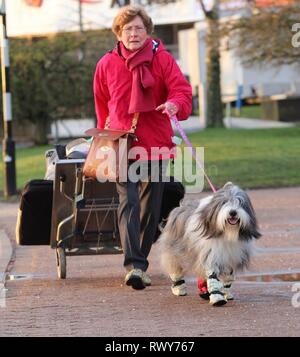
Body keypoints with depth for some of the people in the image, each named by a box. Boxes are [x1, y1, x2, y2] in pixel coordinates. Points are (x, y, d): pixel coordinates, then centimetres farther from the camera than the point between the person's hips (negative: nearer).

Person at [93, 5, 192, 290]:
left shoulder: (162, 59, -1)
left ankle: (140, 263, 20)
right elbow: (101, 103, 17)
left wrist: (175, 104, -31)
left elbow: (181, 89, -9)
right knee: (128, 202, -16)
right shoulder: (107, 64, 4)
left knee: (151, 207, 8)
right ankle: (133, 265, -26)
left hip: (155, 144, 1)